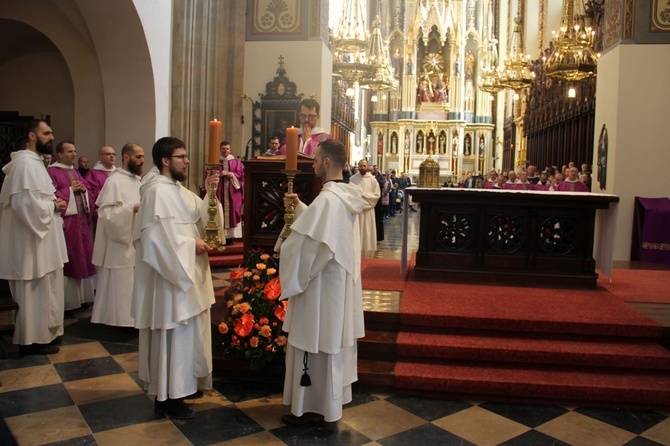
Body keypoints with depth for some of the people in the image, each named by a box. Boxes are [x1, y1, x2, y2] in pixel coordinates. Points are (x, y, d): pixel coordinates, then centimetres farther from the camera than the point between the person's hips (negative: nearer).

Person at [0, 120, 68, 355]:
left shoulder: (35, 162, 16)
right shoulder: (25, 163, -17)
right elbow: (24, 203, -27)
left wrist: (53, 204, 5)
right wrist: (53, 206, -14)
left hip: (40, 238, 11)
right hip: (31, 242, -11)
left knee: (42, 291, 17)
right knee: (35, 292, -1)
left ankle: (42, 333, 28)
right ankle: (32, 340, 10)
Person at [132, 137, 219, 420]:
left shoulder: (178, 190, 15)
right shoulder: (158, 191, -17)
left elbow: (202, 214, 14)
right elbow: (157, 234, -24)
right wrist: (191, 243, -17)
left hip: (186, 271, 11)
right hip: (171, 274, -11)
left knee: (187, 331, 18)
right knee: (174, 334, -2)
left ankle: (181, 385, 32)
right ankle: (167, 396, 10)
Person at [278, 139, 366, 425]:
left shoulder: (326, 199, -24)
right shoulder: (348, 195, 5)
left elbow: (306, 246, -23)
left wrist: (286, 243, -4)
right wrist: (299, 207, 9)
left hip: (322, 284, -10)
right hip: (340, 279, 10)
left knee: (315, 344, 4)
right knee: (334, 340, 20)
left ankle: (313, 407, 19)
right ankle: (331, 397, 35)